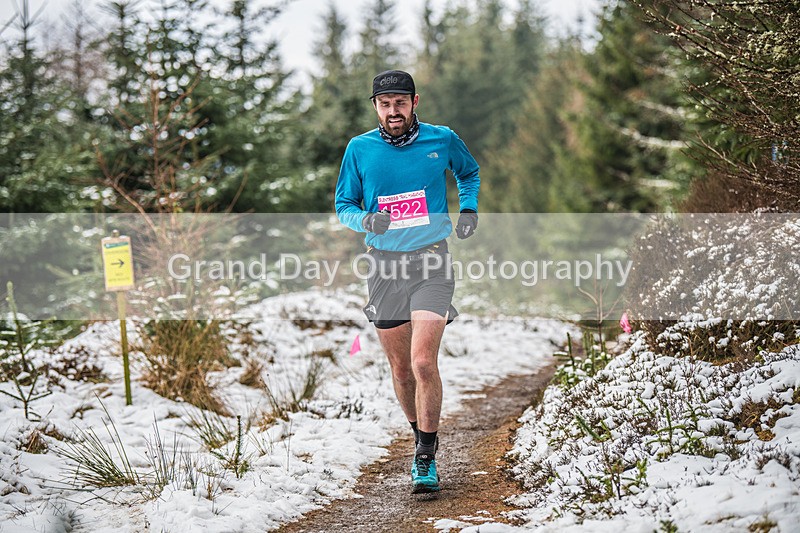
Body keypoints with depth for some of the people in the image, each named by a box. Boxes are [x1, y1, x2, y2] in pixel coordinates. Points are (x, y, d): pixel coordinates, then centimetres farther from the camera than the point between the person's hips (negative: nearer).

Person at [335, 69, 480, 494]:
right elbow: (344, 205, 8)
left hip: (431, 261, -2)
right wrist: (365, 220, -13)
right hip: (384, 264, 2)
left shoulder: (441, 139, 1)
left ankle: (425, 460, -7)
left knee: (423, 363, -16)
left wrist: (469, 209, 5)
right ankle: (422, 437, 34)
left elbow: (469, 172, 21)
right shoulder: (359, 149, 1)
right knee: (400, 369, 10)